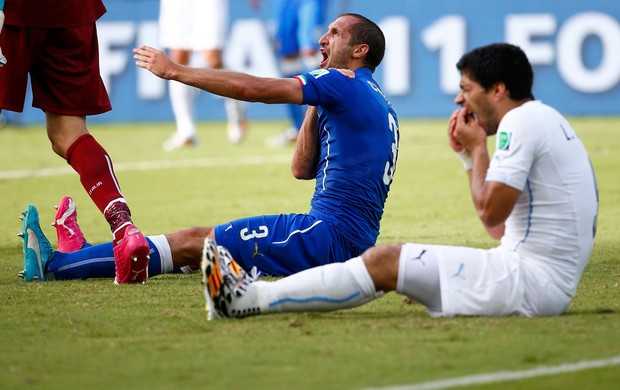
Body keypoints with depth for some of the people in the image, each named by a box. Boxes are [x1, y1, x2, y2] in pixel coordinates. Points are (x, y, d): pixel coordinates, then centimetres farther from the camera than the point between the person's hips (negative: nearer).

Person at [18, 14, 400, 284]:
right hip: (352, 242, 9)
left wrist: (176, 71, -4)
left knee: (193, 242, -8)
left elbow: (252, 88, -11)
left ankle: (59, 264, -8)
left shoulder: (345, 83, -6)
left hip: (330, 236, -9)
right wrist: (316, 106, 18)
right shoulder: (374, 101, 24)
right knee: (209, 241, 11)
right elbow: (302, 169, 23)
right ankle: (82, 258, 13)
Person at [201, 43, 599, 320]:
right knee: (390, 260, 10)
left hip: (532, 280, -10)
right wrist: (470, 156, 16)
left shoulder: (521, 122, -12)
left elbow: (491, 211, -16)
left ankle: (249, 299, -9)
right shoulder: (544, 120, 20)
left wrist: (479, 149, -2)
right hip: (551, 283, 10)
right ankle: (256, 293, 7)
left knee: (386, 262, -10)